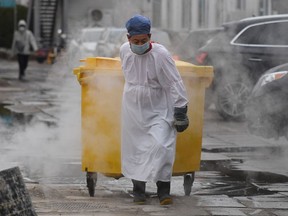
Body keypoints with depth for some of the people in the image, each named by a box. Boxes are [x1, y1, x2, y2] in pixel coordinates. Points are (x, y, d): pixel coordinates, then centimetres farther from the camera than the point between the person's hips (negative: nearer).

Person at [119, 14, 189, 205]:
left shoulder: (161, 54, -20)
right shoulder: (124, 50, -5)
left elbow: (174, 84, -16)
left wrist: (180, 110, -16)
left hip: (159, 110, -4)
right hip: (133, 110, 4)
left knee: (162, 146, -14)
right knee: (135, 149, 6)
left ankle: (164, 189, -5)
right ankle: (138, 188, 18)